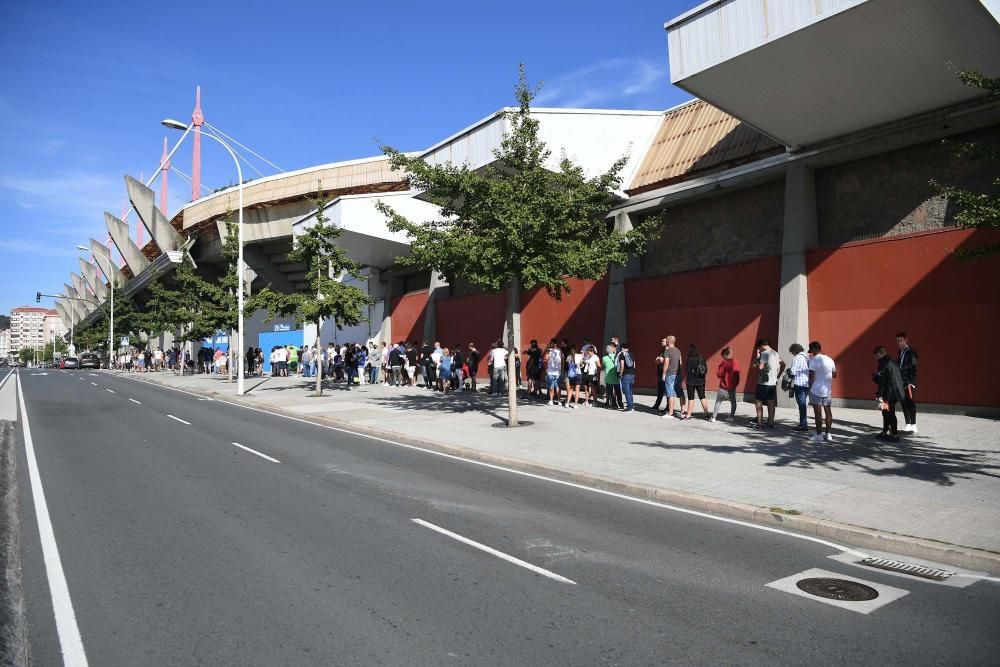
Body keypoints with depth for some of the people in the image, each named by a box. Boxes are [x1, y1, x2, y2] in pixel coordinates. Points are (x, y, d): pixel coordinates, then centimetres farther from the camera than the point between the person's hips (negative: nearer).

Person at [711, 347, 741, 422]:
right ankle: (731, 417, 14)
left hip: (723, 386, -3)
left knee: (718, 402, 5)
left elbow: (719, 374, -13)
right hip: (733, 386, 3)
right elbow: (738, 374, 9)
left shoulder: (724, 363, -13)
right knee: (733, 402, 17)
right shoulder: (736, 363, 0)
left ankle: (714, 417, 3)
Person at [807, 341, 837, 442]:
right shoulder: (830, 360, 8)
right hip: (827, 389, 6)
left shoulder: (813, 360, -11)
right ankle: (828, 434, 14)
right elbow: (834, 374, 16)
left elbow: (811, 376, -14)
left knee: (818, 412, -2)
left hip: (816, 390, -6)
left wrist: (809, 388, -7)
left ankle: (819, 435, 2)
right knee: (828, 411, 10)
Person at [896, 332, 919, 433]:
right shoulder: (900, 352, 13)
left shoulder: (911, 352, -11)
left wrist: (910, 383, -18)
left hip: (909, 383, -7)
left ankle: (913, 426, 3)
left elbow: (913, 369, -14)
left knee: (911, 404, -2)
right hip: (902, 383, 7)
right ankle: (907, 425, 16)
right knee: (904, 404, 9)